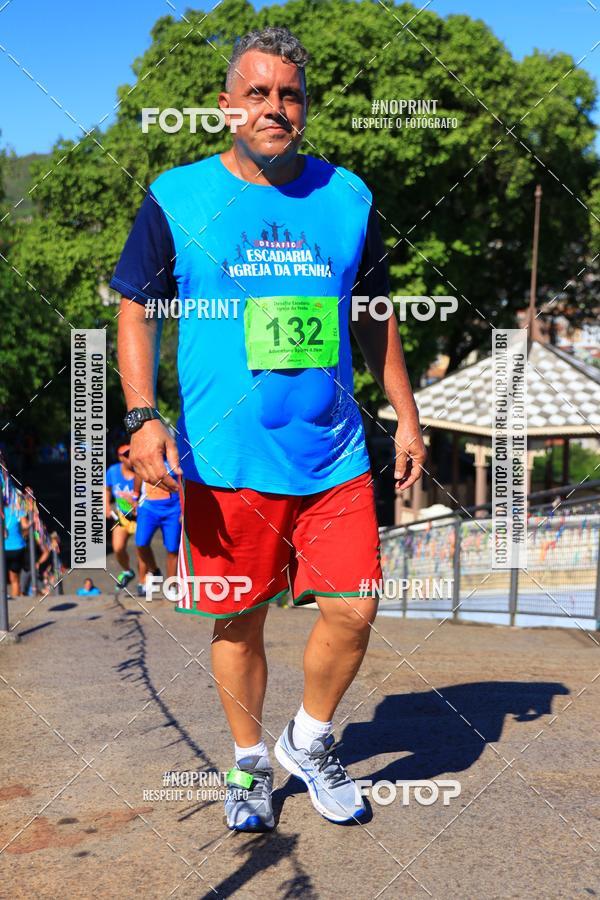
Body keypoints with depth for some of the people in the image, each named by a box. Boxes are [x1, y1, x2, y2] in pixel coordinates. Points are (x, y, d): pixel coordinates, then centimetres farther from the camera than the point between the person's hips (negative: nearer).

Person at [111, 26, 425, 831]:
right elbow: (136, 310, 2)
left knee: (353, 610, 0)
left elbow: (375, 317, 16)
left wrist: (407, 418, 14)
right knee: (239, 621, 7)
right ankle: (249, 762, 31)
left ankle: (309, 742, 28)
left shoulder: (348, 197, 8)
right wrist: (143, 417, -12)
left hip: (334, 455, 3)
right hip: (224, 459, -2)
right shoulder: (177, 198, 0)